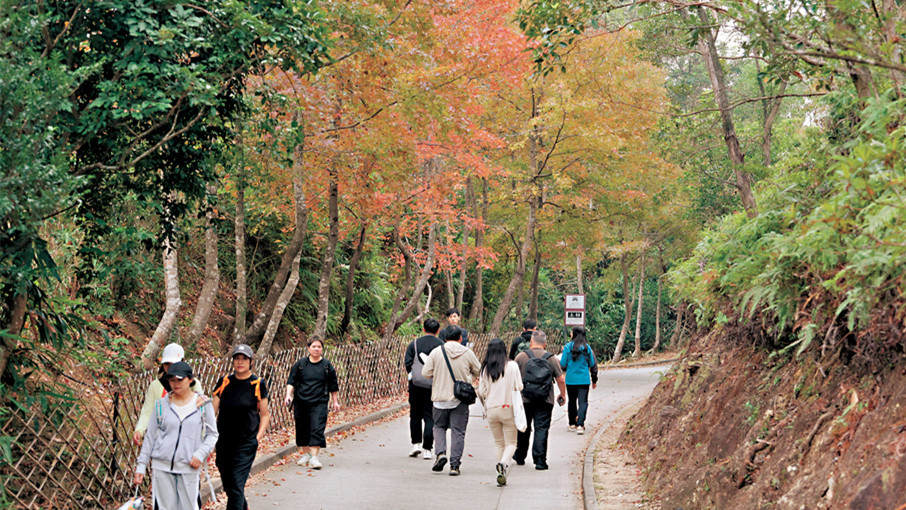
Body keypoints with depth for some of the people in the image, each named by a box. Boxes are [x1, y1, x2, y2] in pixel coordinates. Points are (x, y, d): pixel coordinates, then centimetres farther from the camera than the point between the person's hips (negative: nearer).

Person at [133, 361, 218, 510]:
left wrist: (201, 453, -9)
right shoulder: (162, 404, 5)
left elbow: (212, 434, 8)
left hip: (188, 468, -1)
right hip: (161, 467, 1)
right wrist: (141, 466, 7)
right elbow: (150, 437, 10)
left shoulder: (203, 404, 2)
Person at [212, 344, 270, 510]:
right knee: (227, 484, 14)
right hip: (224, 441, 4)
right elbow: (213, 410, 5)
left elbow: (265, 414, 4)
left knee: (237, 485, -12)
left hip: (246, 443, -4)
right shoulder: (224, 382, 5)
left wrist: (259, 435, -8)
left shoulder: (258, 384, -2)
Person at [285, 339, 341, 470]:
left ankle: (314, 458, -13)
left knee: (317, 430, -12)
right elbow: (291, 381, 5)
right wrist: (288, 395, -10)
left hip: (319, 403, -2)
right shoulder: (300, 364, 4)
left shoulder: (327, 365, 4)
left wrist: (335, 401, 15)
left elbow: (333, 386, 13)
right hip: (301, 403, 2)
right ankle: (306, 454, 28)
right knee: (303, 430, 10)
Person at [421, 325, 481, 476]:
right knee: (458, 431, 5)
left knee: (439, 426, 18)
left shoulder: (436, 352, -4)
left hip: (441, 397, 0)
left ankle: (440, 453, -4)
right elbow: (478, 372, 7)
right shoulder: (467, 353, -3)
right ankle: (455, 464, 1)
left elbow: (426, 373, -3)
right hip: (461, 398, 0)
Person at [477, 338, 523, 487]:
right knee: (511, 443, 7)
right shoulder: (512, 366, -7)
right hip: (508, 408, -2)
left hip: (491, 410, 2)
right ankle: (504, 462, -22)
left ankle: (502, 474, 9)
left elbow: (482, 392, 0)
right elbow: (519, 387, -5)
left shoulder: (486, 368, -3)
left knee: (499, 443, 15)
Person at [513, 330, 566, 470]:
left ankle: (520, 457, 29)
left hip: (525, 399, 0)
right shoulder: (552, 359, 1)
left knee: (523, 429, 14)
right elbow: (560, 380, 4)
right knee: (541, 429, 0)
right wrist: (563, 395, 20)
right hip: (545, 401, 0)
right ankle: (540, 461, -7)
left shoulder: (521, 357, -2)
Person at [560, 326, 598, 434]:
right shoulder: (587, 347, 0)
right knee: (583, 402, -2)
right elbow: (593, 365, 7)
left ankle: (572, 424, 21)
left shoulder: (568, 347, -5)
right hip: (584, 380, 0)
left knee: (572, 401, 14)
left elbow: (563, 364, -4)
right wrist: (594, 380, 18)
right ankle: (580, 425, -16)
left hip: (571, 380, 0)